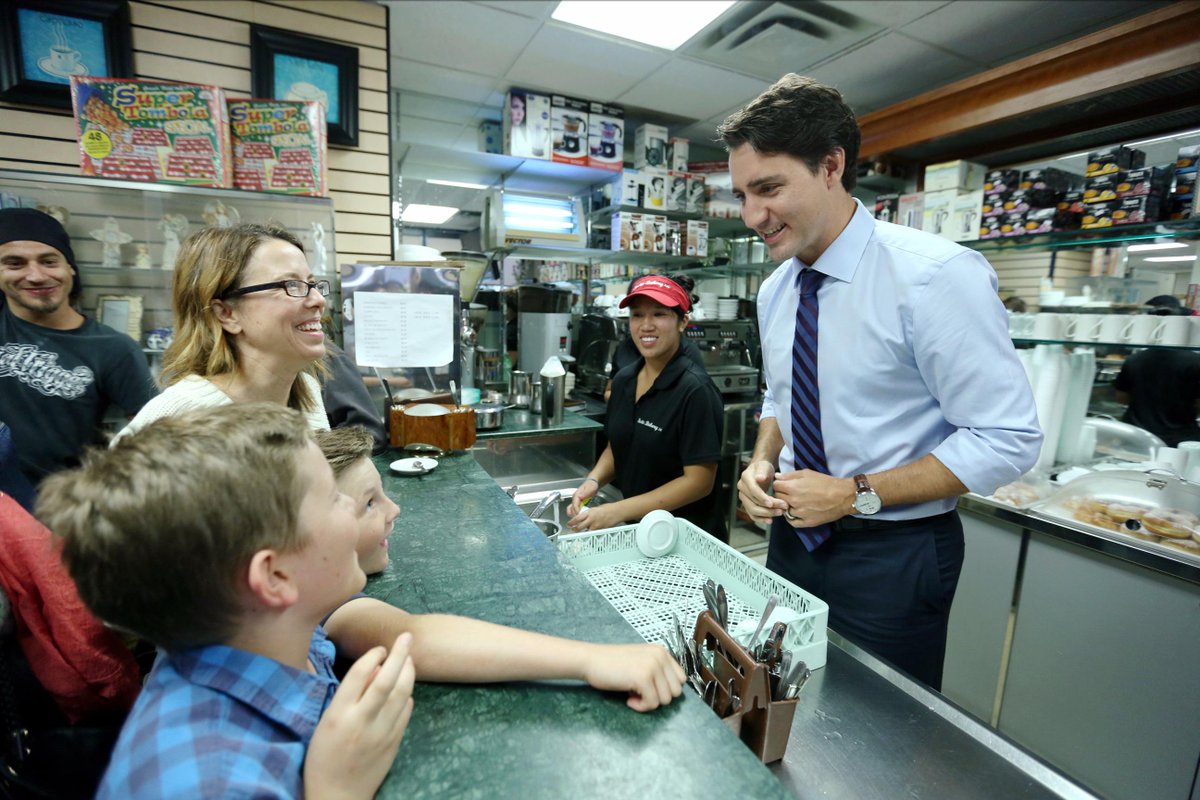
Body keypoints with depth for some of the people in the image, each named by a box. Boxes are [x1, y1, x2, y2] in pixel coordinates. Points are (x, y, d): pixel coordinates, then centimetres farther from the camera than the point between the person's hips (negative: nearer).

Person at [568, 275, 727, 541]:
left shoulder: (695, 390, -20)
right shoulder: (623, 380, -1)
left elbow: (699, 481, -20)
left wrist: (618, 511, -23)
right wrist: (594, 479, -8)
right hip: (635, 528, 6)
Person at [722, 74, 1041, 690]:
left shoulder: (936, 275, -21)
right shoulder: (775, 290, 0)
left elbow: (1007, 439, -18)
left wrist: (856, 494, -22)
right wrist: (763, 462, -6)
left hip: (894, 558, -6)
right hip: (794, 536, 6)